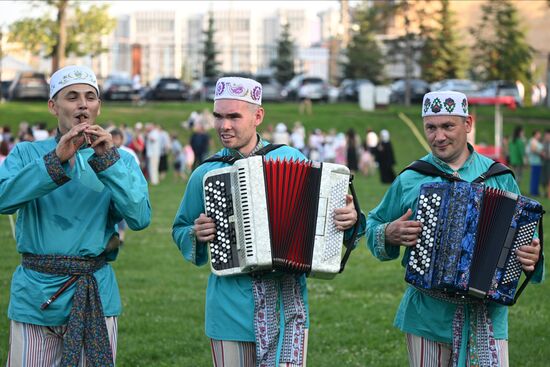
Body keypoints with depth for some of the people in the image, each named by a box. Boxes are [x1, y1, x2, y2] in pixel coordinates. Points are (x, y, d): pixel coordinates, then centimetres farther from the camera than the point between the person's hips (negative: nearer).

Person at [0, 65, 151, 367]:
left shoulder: (120, 160, 8)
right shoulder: (26, 154, 6)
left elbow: (140, 218, -7)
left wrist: (108, 161, -14)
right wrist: (57, 160, -19)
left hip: (96, 296, 1)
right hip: (35, 294, 0)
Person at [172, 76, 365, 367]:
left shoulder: (290, 159, 3)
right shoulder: (204, 174, 5)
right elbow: (179, 230, 17)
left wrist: (348, 219, -9)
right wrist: (196, 234, -4)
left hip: (287, 307, -1)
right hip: (232, 308, 1)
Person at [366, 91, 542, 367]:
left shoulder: (500, 177, 5)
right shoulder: (409, 180, 4)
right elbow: (373, 226, 13)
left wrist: (531, 255, -9)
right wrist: (389, 233, -9)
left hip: (487, 313, 0)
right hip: (428, 313, 0)